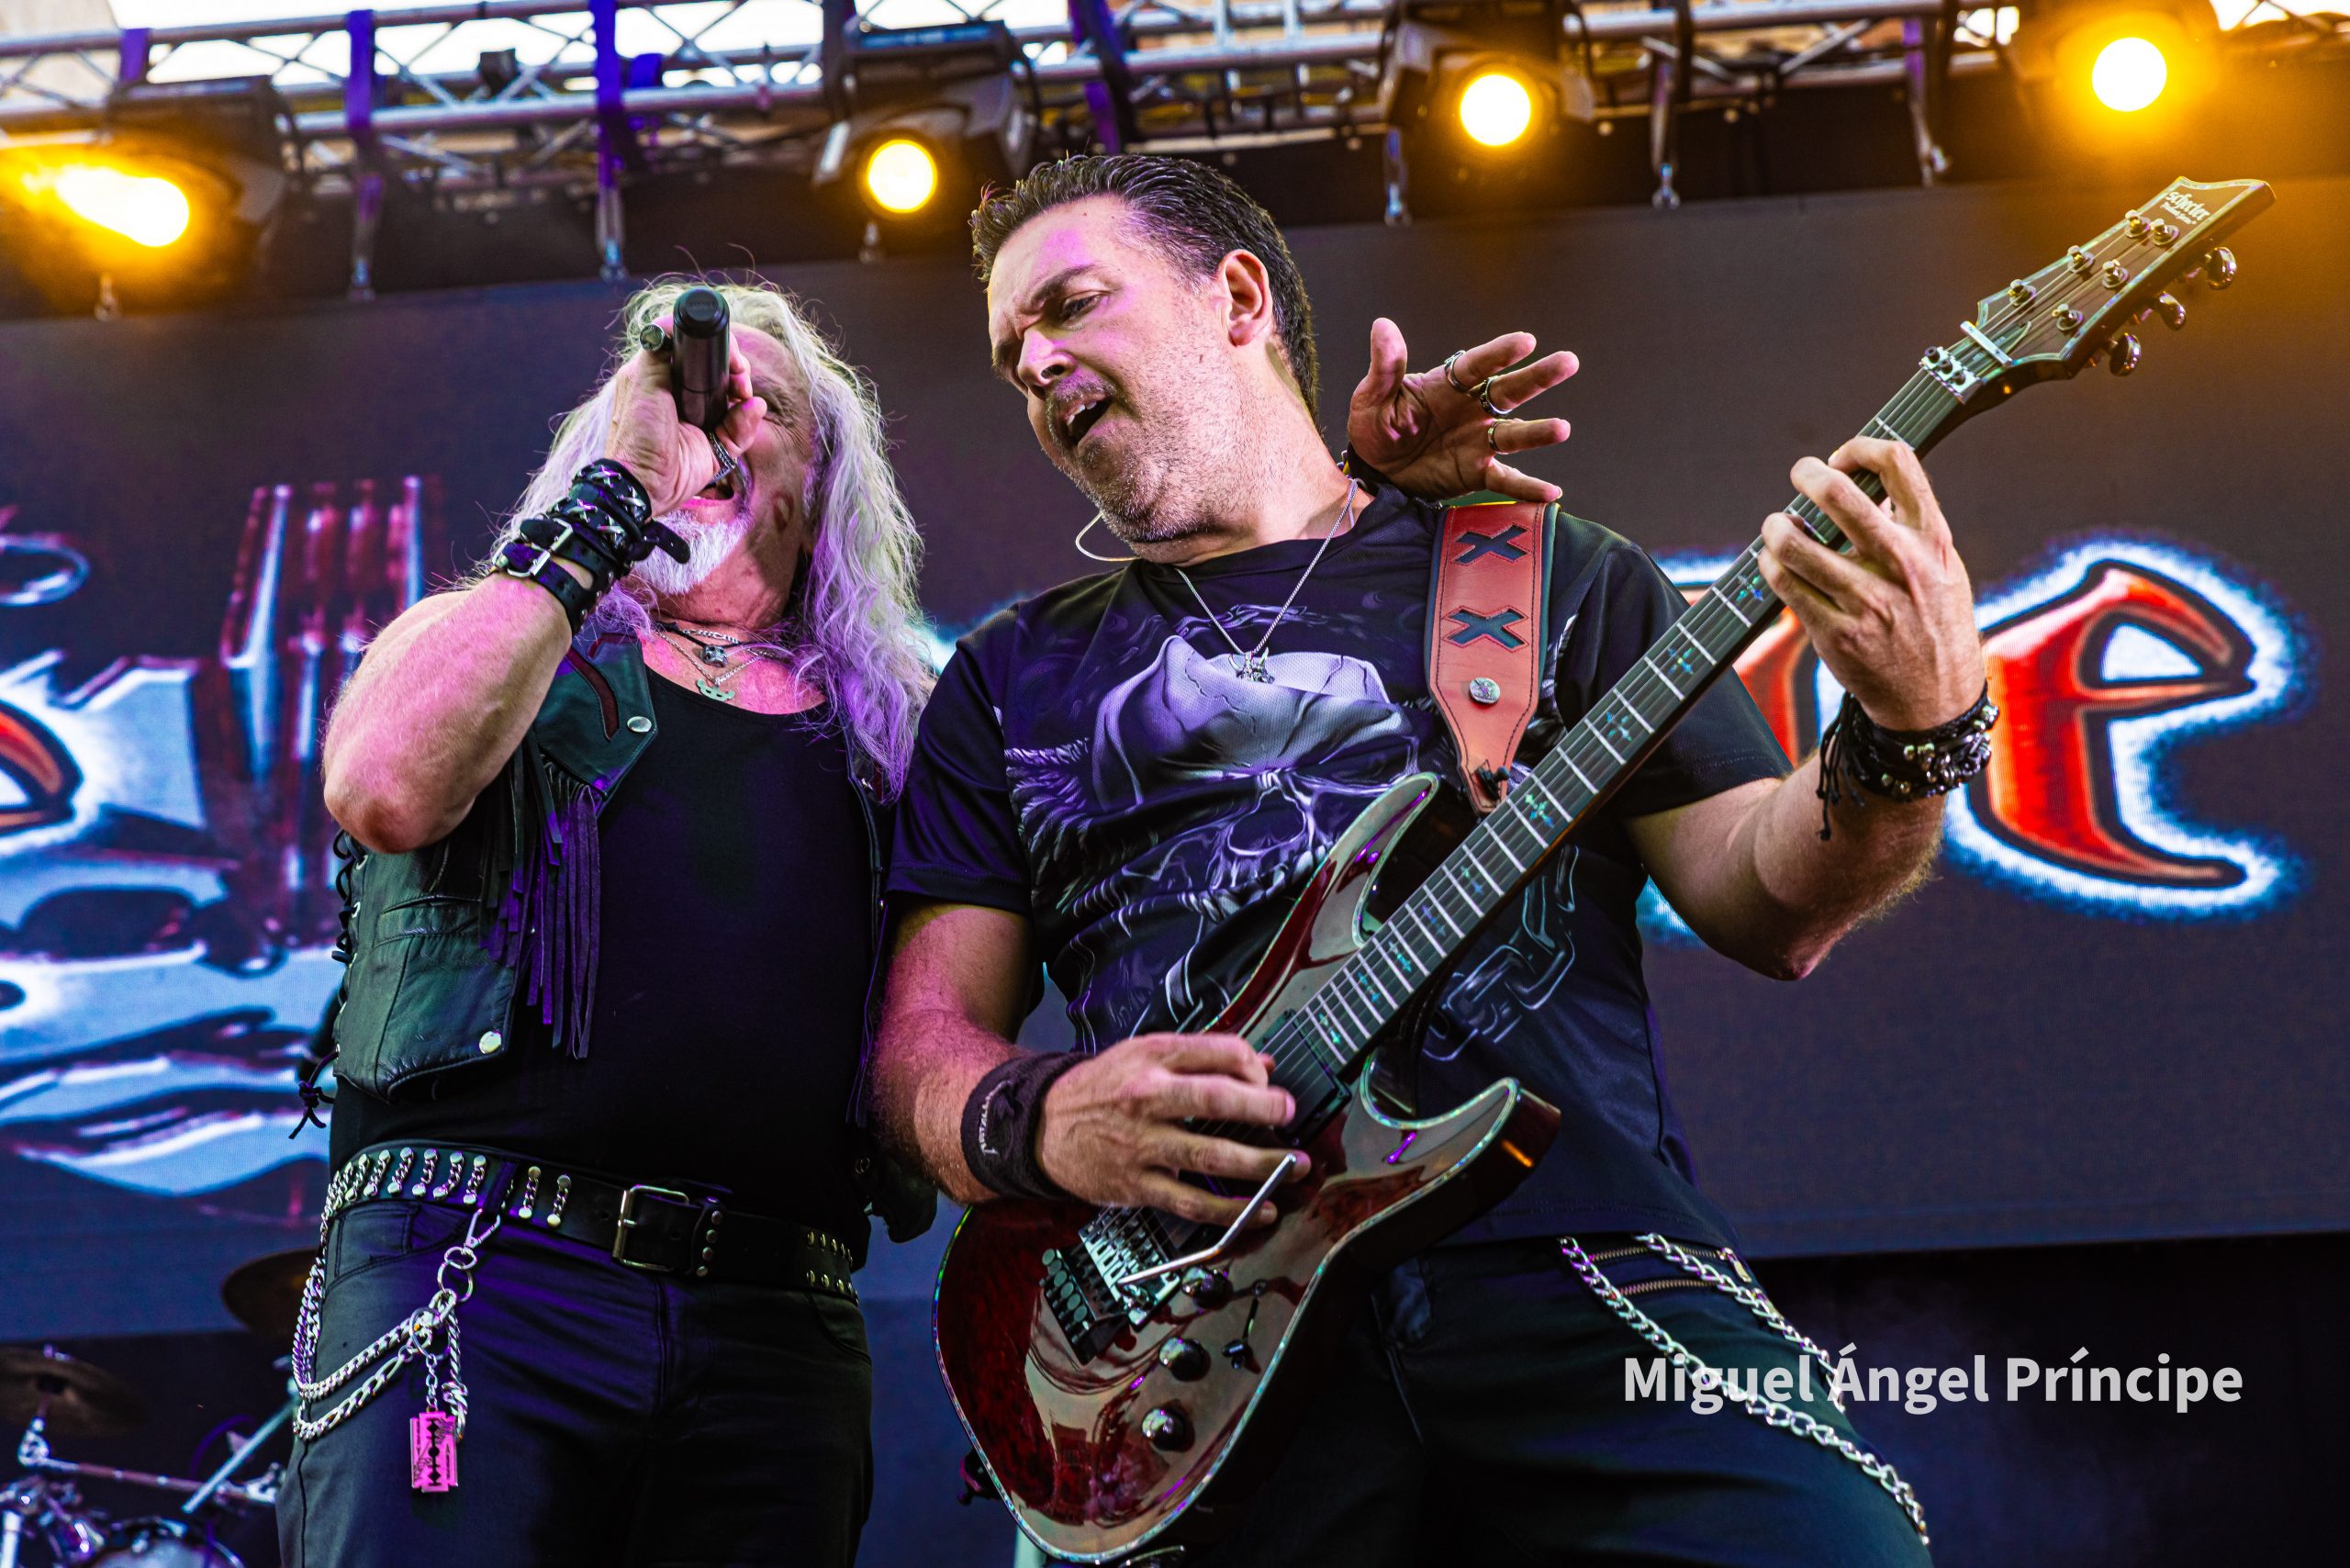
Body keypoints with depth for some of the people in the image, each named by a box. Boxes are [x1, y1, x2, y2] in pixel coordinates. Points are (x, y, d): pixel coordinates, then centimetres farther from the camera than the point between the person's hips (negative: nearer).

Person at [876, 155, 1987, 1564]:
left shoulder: (1553, 575, 16)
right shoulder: (1015, 675, 20)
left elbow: (1760, 901, 10)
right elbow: (926, 1033, 14)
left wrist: (1905, 741, -9)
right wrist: (1037, 1123, -8)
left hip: (1577, 1275, 0)